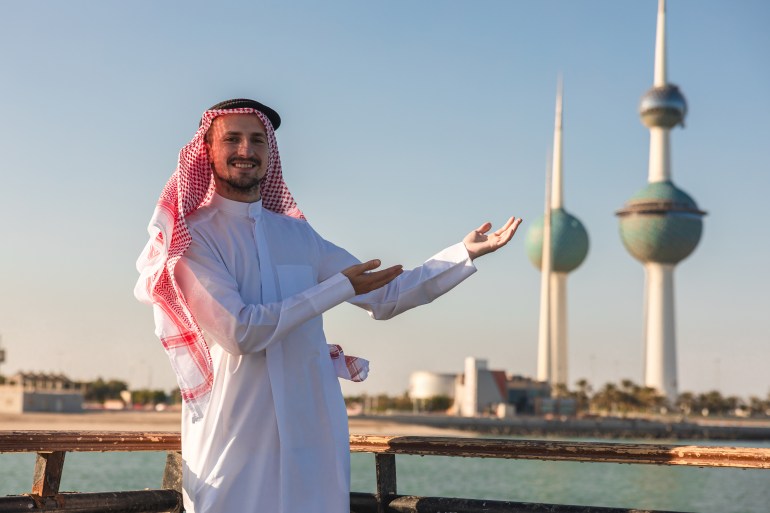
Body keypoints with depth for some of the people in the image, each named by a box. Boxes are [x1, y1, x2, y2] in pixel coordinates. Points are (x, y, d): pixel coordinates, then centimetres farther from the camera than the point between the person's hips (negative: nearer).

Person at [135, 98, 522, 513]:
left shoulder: (297, 234, 12)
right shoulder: (192, 237, -5)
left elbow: (384, 296, 17)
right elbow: (239, 332, -17)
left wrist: (466, 253, 11)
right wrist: (340, 287, -12)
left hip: (314, 435, 5)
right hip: (233, 443, -5)